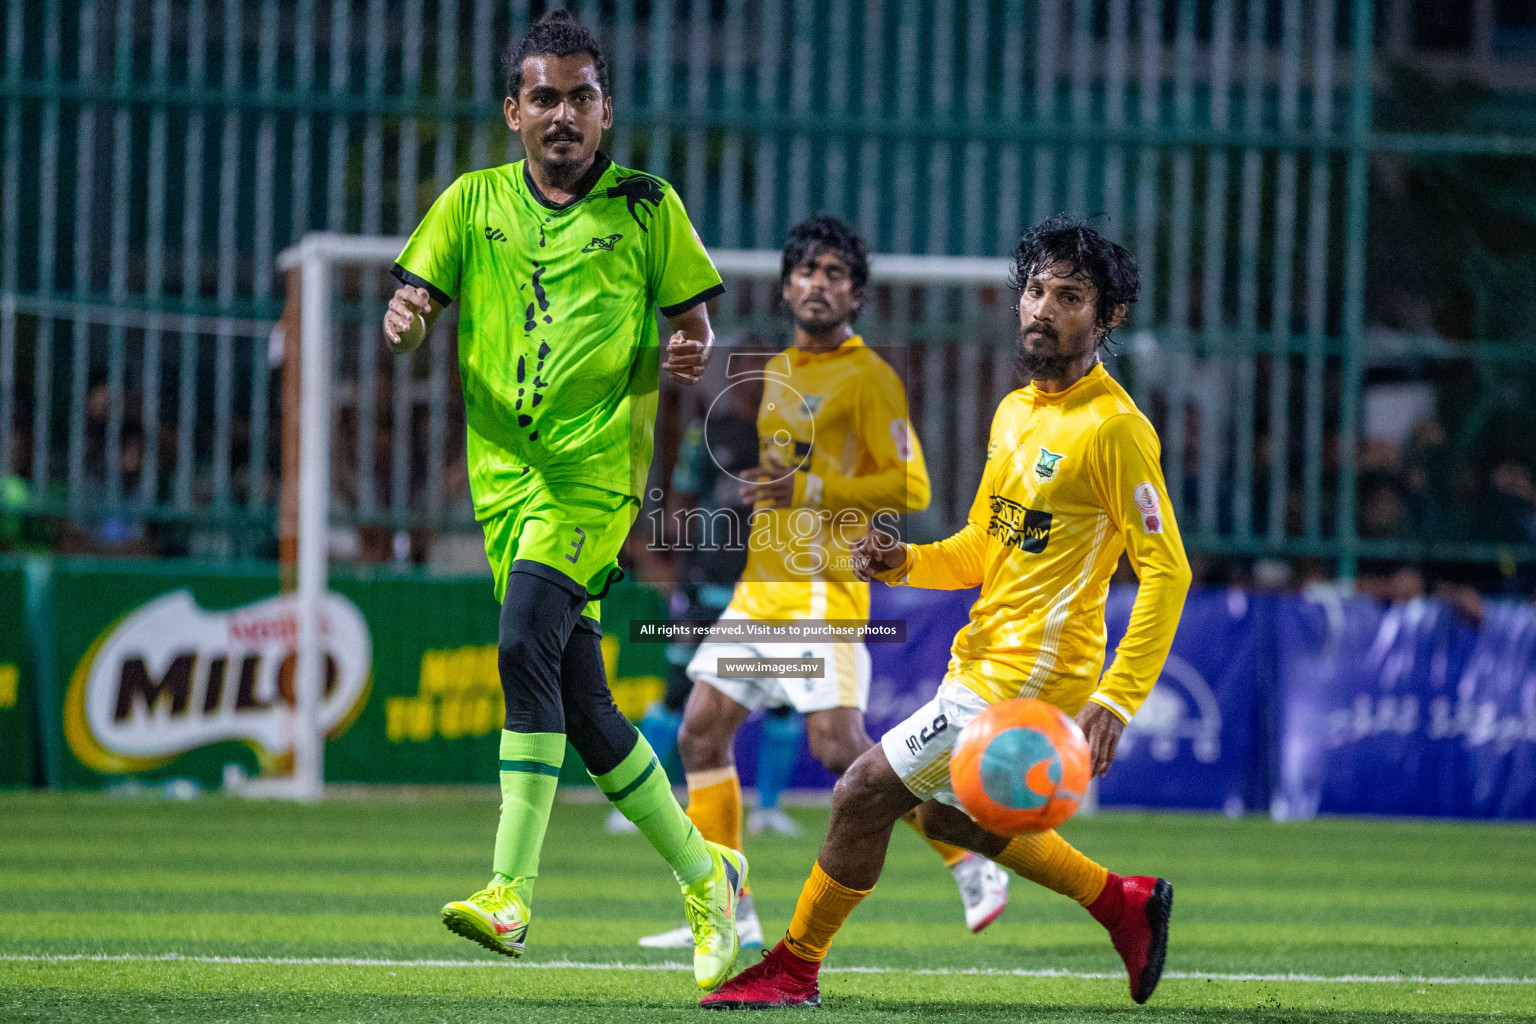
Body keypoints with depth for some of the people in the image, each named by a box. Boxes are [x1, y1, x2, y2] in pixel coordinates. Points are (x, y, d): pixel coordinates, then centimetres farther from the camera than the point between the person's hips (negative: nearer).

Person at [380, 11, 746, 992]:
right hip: (506, 469, 4)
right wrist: (405, 317, -16)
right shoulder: (476, 202, 12)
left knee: (525, 651, -24)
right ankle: (705, 874, 22)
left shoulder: (646, 207, 6)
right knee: (582, 706, 4)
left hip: (596, 467, -4)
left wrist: (690, 353, -11)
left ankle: (510, 894, -27)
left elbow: (693, 314, 12)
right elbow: (416, 296, 8)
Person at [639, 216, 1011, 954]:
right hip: (761, 585, 8)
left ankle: (972, 864, -6)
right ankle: (727, 915, 8)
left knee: (839, 747, -17)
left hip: (822, 585, -8)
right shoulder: (777, 373, 17)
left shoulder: (868, 377, -7)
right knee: (701, 733, 3)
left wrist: (808, 490, -19)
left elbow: (911, 487, -13)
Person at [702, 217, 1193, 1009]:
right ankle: (1125, 904, 29)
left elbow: (1166, 569, -18)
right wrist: (907, 563, -1)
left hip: (1027, 679, -9)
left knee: (863, 796, -7)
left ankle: (795, 968, 10)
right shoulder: (1015, 410, 10)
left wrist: (1117, 699, -25)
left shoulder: (1114, 428, -16)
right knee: (946, 814, 23)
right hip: (982, 663, 9)